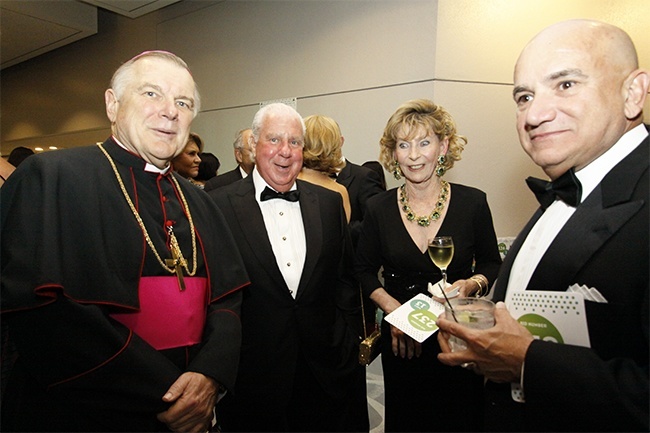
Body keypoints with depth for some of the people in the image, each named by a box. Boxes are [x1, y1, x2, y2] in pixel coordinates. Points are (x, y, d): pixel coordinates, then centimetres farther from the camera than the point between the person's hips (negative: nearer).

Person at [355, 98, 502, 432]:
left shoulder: (473, 202, -9)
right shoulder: (378, 208, -6)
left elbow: (492, 263, 3)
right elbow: (365, 271, 2)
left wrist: (473, 284, -18)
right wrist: (393, 308, -12)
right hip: (400, 338, 1)